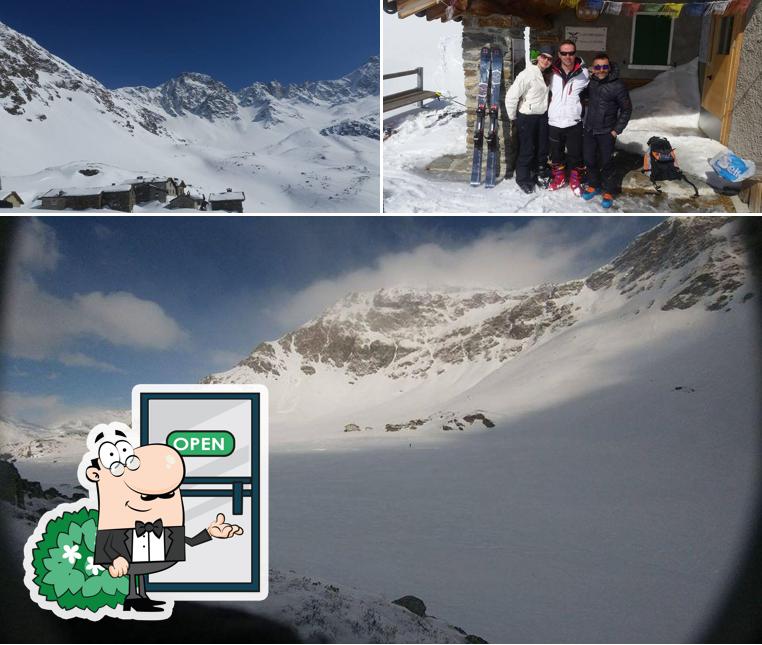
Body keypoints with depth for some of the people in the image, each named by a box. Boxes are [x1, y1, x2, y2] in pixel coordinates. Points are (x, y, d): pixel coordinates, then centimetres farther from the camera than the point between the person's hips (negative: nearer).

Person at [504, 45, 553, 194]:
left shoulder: (547, 75, 3)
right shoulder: (528, 74, -19)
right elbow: (511, 96, -19)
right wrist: (513, 117, -10)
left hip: (542, 116, 7)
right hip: (527, 117, -7)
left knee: (542, 148, 15)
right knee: (527, 150, 1)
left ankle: (539, 173, 34)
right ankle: (523, 179, 18)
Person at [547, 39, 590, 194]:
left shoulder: (584, 73, -5)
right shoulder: (552, 72, -2)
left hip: (574, 123, -2)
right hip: (554, 122, 2)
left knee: (575, 154, 6)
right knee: (556, 153, 15)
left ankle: (575, 180, 24)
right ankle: (559, 177, 34)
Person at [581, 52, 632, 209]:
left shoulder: (617, 85, -14)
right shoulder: (590, 82, -1)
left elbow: (626, 109, -7)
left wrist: (617, 130, -9)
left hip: (607, 131, -4)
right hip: (589, 129, 4)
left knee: (606, 162, 2)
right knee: (589, 160, 12)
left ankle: (608, 192, 17)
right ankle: (594, 185, 32)